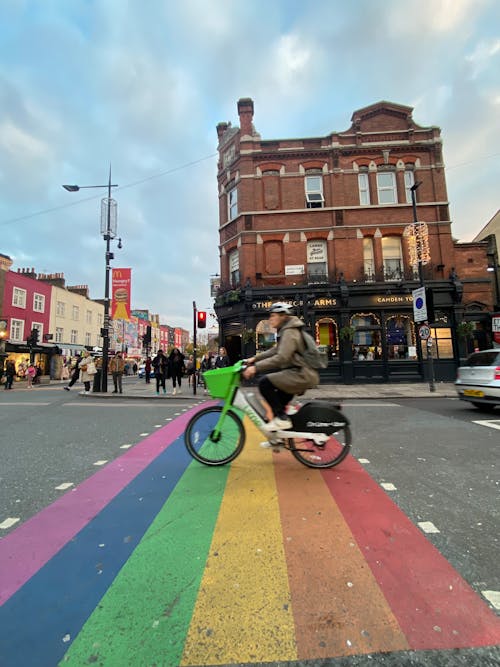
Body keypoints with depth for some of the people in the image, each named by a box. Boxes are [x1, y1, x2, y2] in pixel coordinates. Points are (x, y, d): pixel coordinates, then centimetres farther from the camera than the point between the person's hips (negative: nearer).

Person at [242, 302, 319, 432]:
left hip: (302, 375, -11)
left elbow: (281, 358, -25)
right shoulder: (286, 331, 18)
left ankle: (282, 418, -7)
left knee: (265, 383, -16)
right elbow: (275, 351, 19)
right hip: (302, 374, 11)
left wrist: (256, 367, -27)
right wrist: (255, 358, 12)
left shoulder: (289, 332, -14)